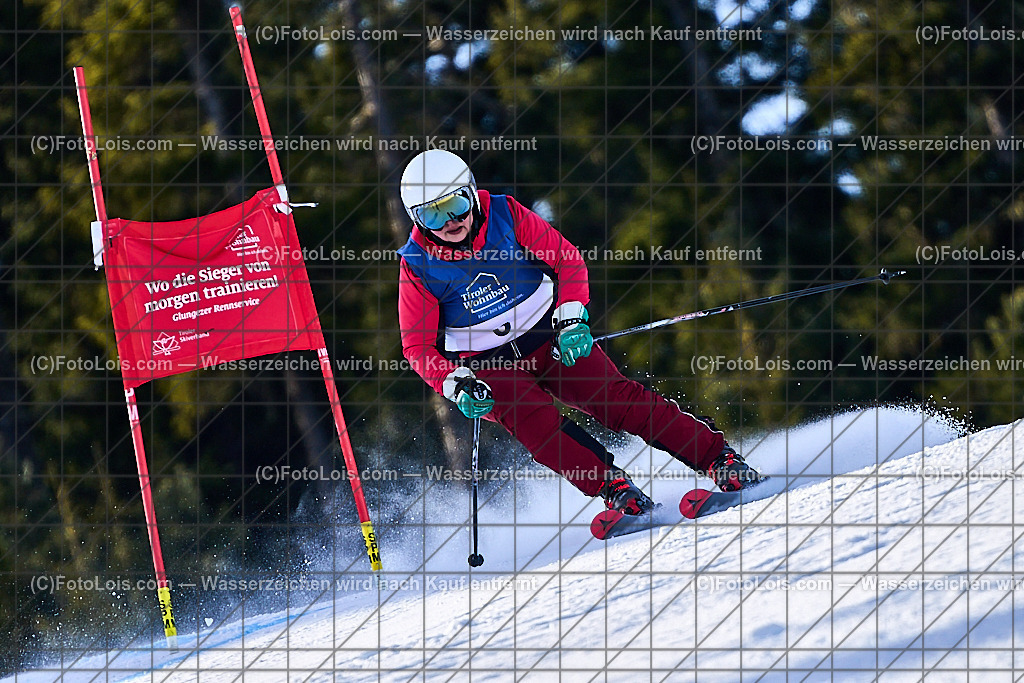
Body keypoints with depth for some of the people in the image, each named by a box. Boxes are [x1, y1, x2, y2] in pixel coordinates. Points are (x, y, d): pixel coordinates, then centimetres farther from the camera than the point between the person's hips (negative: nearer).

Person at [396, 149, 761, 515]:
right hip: (490, 368, -1)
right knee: (536, 423, -30)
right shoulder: (418, 265, -11)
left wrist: (571, 318, -21)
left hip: (550, 338, 1)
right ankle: (614, 488, -35)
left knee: (612, 396, -17)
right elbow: (418, 346, -7)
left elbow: (568, 260, -5)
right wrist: (457, 386, -23)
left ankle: (719, 459, -17)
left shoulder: (505, 215, -10)